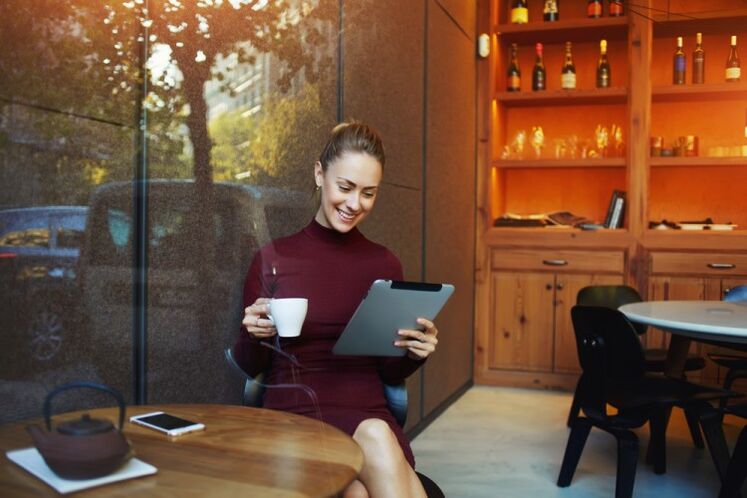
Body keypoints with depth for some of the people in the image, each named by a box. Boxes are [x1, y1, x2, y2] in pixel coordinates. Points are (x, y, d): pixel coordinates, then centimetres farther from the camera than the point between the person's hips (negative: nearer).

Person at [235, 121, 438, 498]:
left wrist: (414, 354, -8)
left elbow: (390, 373, 13)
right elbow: (250, 368, 8)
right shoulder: (272, 259, 2)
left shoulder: (385, 264, 8)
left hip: (367, 415, 2)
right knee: (375, 441, -35)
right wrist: (253, 336, -13)